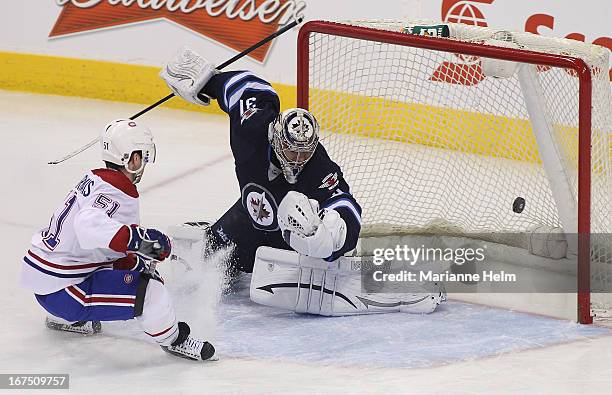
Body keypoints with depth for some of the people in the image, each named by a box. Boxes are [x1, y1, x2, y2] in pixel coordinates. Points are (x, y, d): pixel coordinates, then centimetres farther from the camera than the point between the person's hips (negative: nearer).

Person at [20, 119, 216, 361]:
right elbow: (88, 226, -41)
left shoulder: (94, 179, 9)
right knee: (147, 289, -19)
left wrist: (138, 260, 1)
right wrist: (138, 238, -46)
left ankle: (64, 319, 38)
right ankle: (172, 339, 6)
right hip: (58, 292, -10)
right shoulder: (117, 193, -21)